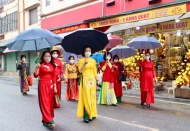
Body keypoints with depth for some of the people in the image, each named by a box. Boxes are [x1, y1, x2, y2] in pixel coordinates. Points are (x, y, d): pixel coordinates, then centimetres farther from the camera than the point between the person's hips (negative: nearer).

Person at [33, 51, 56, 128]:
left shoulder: (52, 65, 8)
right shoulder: (41, 65, -4)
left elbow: (54, 77, 10)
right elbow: (35, 76, -11)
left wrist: (55, 86, 7)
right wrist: (37, 68, -27)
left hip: (50, 85, 5)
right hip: (43, 84, -5)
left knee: (50, 102, 8)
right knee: (44, 102, -5)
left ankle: (45, 119, 22)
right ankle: (49, 120, -5)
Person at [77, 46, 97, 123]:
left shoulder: (93, 60, 11)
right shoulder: (81, 60, 0)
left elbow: (95, 71, 12)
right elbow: (80, 70, -11)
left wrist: (96, 80, 7)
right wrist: (85, 63, -24)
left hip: (92, 80, 4)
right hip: (85, 80, -4)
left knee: (92, 97, 6)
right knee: (86, 97, -7)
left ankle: (92, 114, 16)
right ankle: (86, 116, -3)